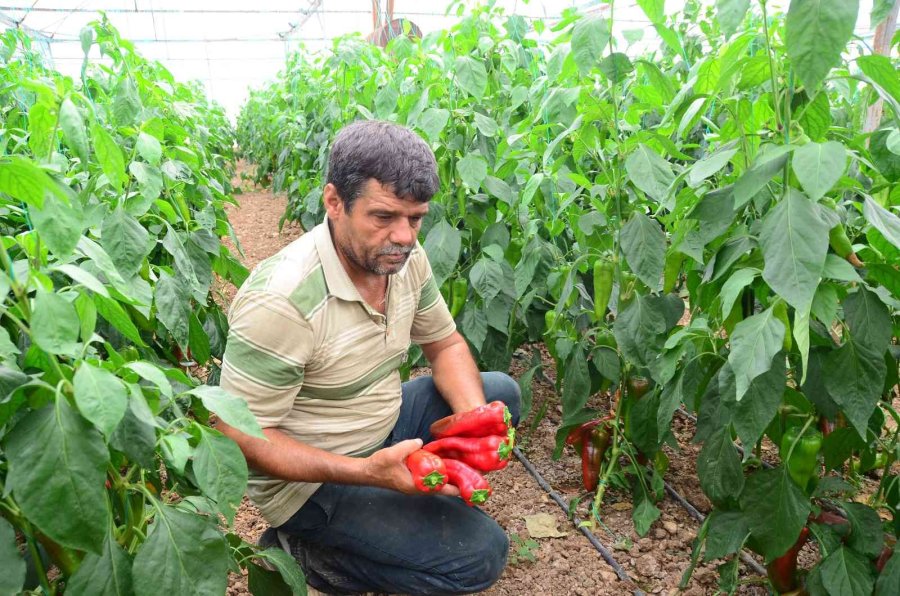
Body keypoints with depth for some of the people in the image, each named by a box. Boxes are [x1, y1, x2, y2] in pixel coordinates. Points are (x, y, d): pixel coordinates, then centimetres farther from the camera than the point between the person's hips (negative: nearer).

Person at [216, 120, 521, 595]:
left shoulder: (403, 257, -9)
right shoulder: (280, 301, -31)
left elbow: (445, 344, 4)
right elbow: (242, 436, -24)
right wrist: (367, 472, -33)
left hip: (385, 425, 8)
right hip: (312, 478, -7)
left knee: (501, 392, 8)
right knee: (480, 553, -15)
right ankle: (302, 552, 0)